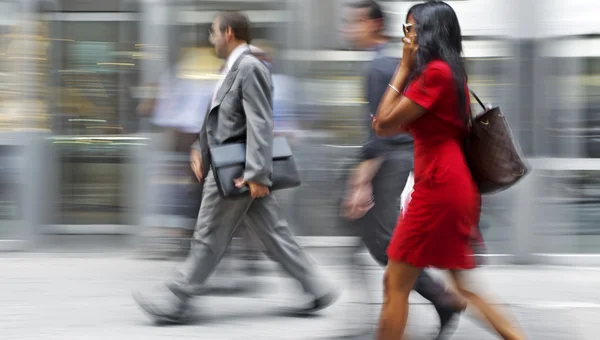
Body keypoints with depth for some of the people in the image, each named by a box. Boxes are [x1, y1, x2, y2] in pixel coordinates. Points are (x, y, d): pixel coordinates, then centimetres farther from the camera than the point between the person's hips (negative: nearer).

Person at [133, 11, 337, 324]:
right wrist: (201, 149, 18)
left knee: (208, 239, -2)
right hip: (231, 168, 10)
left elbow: (261, 124, -22)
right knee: (274, 235, 10)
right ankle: (317, 289, 12)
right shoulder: (234, 69, 14)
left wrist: (257, 174, -25)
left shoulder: (249, 68, -16)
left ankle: (175, 305, 5)